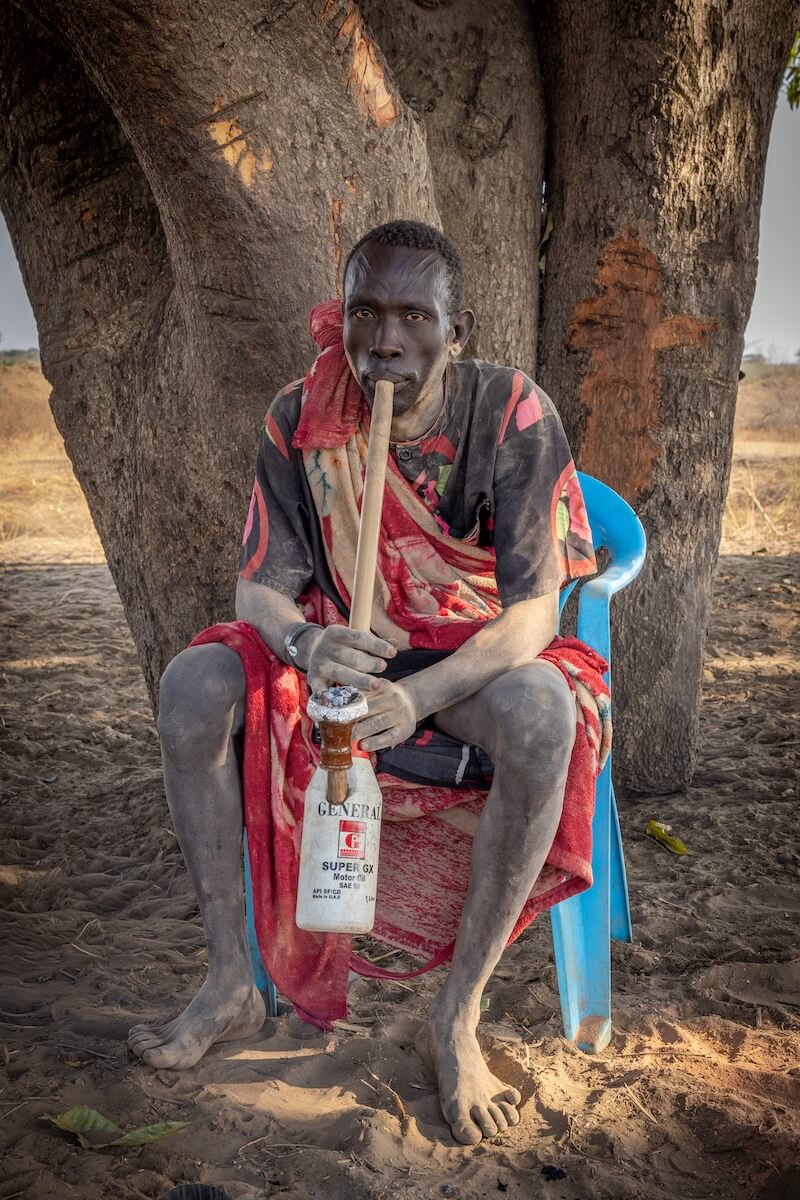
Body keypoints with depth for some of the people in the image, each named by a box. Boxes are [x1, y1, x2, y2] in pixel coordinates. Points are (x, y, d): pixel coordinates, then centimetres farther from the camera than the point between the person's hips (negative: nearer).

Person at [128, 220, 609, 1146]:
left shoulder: (514, 416, -18)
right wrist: (308, 645, -33)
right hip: (342, 649, 3)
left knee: (542, 712, -36)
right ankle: (230, 984, -7)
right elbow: (259, 589, -8)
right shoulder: (300, 418, -10)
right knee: (192, 684, -21)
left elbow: (533, 612, -21)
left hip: (472, 660, -2)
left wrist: (417, 696, -38)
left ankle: (456, 1018, -18)